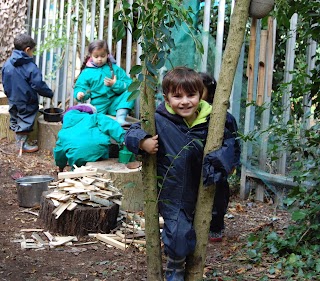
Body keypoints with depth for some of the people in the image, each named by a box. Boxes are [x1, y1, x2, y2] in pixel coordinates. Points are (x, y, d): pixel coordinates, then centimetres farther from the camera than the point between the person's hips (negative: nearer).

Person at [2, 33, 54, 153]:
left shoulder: (7, 64, -2)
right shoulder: (30, 67, -21)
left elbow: (4, 82, 8)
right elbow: (38, 85, -20)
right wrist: (50, 93, -6)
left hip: (13, 101, 6)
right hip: (26, 103, -6)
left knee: (15, 121, 19)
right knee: (25, 123, 7)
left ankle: (19, 142, 29)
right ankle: (23, 145, 14)